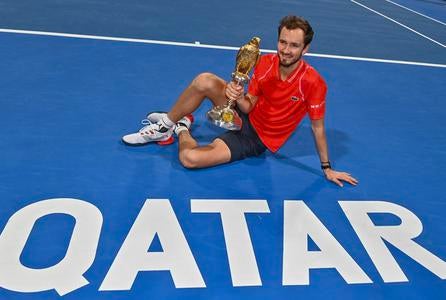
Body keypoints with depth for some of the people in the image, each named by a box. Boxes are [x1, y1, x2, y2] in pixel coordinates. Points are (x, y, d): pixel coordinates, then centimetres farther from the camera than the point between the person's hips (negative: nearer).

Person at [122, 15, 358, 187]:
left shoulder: (313, 83, -23)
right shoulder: (265, 63, -10)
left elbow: (317, 127, -13)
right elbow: (249, 106, -5)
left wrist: (327, 168, -6)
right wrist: (238, 97, -29)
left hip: (257, 139, -4)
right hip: (246, 117, 4)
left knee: (189, 158, -25)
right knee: (205, 81, -24)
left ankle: (182, 130, 12)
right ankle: (166, 125, -1)